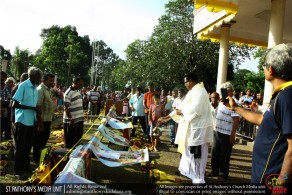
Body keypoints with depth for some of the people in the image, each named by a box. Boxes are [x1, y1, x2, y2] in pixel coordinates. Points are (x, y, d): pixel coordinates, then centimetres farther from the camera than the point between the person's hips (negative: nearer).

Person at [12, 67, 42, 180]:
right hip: (22, 121, -7)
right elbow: (15, 104, -17)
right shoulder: (23, 86, -14)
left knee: (28, 145, 16)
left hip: (31, 121, 7)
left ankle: (26, 166, 31)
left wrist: (37, 109, 0)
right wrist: (33, 108, -20)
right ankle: (18, 170, 16)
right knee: (20, 146, 4)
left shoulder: (34, 87, 8)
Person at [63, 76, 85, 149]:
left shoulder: (78, 91, 10)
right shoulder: (68, 93, -16)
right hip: (71, 120, -8)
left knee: (78, 137, 18)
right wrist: (71, 119, -22)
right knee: (70, 141, 4)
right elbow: (66, 108, -18)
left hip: (79, 119, 8)